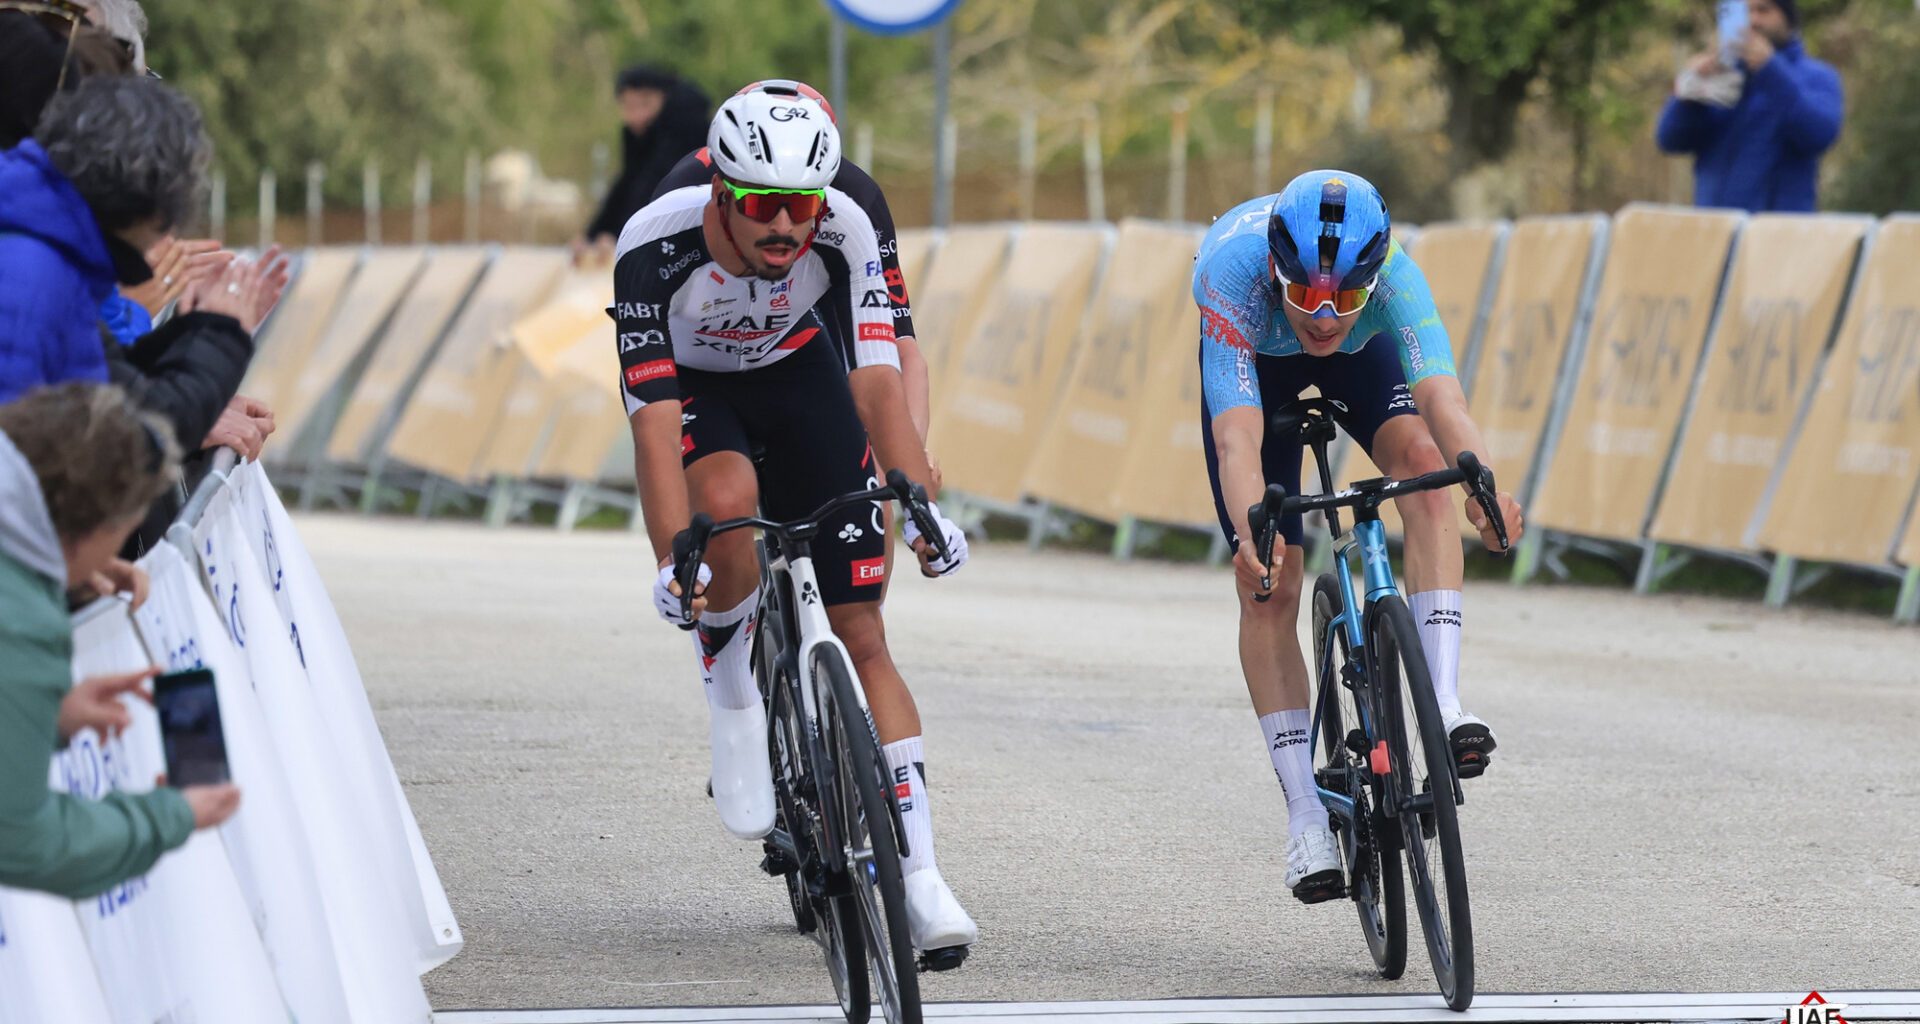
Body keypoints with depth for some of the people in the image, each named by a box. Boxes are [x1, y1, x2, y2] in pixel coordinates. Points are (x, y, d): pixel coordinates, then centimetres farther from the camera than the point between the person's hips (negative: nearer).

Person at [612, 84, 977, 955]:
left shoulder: (843, 232, -30)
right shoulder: (655, 247, -35)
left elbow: (877, 378, -32)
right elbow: (655, 421, -39)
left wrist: (921, 505, -46)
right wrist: (672, 563, -48)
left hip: (797, 373, 2)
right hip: (690, 387, -1)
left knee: (862, 635, -7)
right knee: (728, 498, -37)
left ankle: (921, 877, -8)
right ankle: (735, 705, -11)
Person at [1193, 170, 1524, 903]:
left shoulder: (1394, 275, -40)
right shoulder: (1233, 272, -43)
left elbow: (1441, 398, -53)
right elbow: (1238, 439, -51)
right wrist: (1252, 533, -69)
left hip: (1362, 354, 1)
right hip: (1254, 357, -1)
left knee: (1421, 461, -31)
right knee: (1266, 584, -10)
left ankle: (1443, 700, -32)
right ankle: (1305, 816, -5)